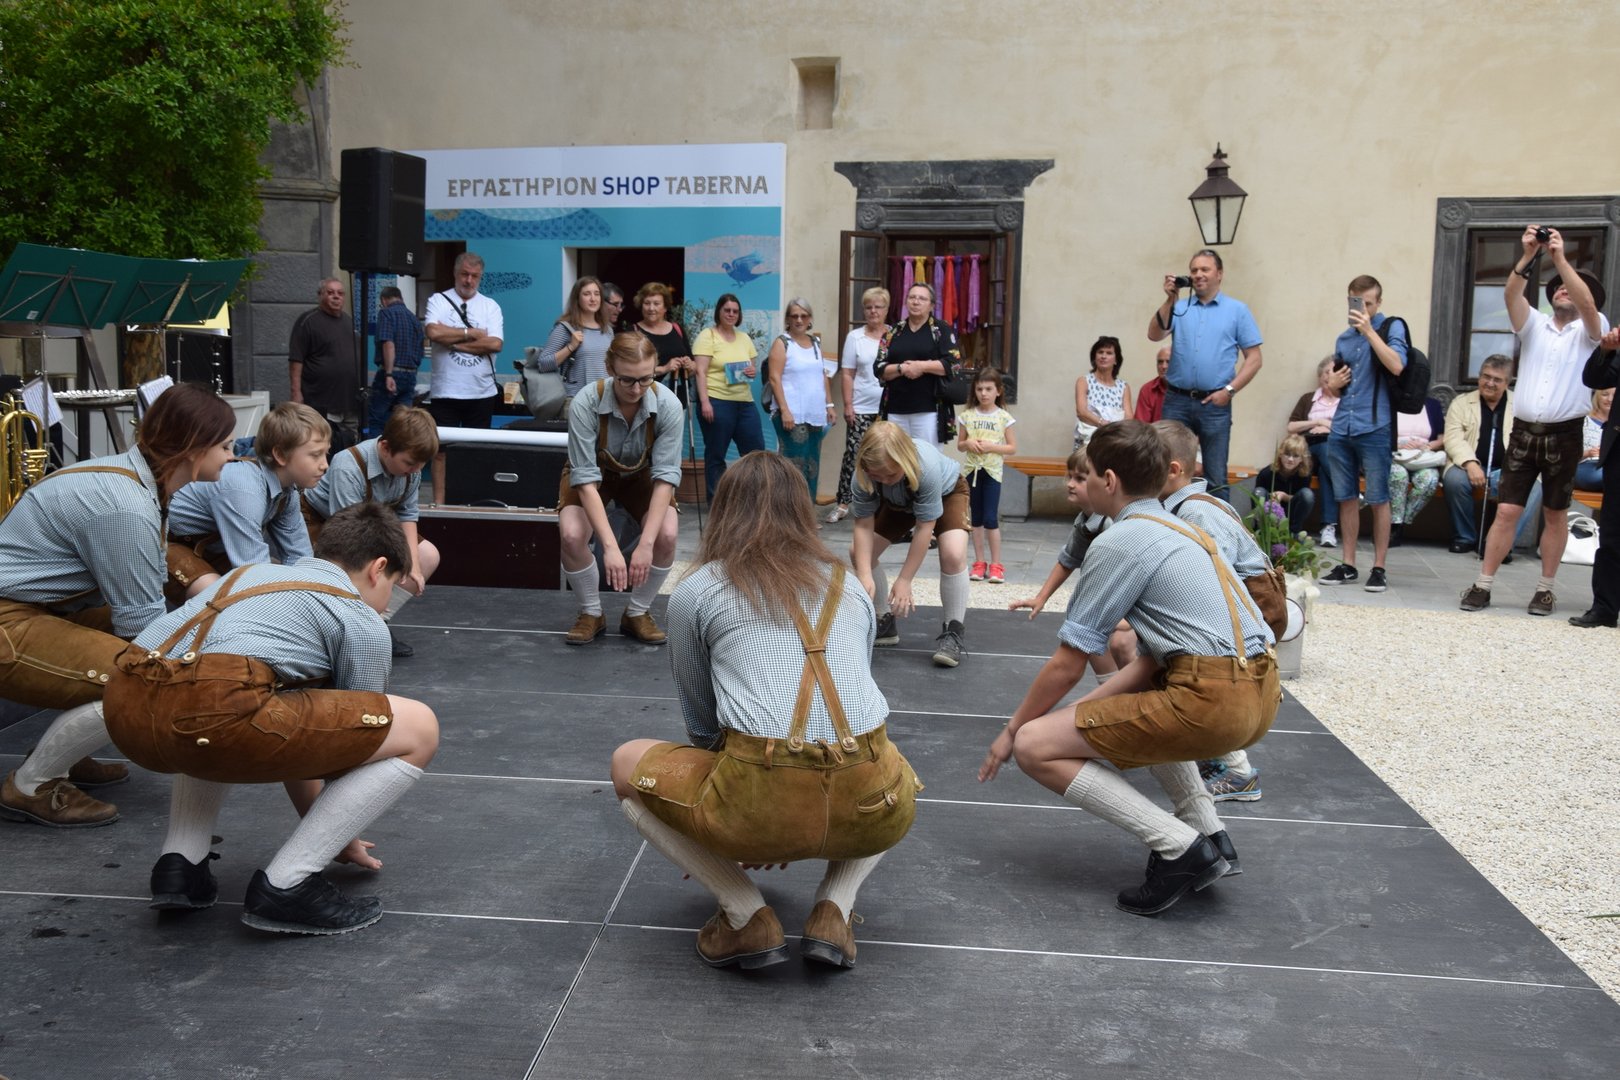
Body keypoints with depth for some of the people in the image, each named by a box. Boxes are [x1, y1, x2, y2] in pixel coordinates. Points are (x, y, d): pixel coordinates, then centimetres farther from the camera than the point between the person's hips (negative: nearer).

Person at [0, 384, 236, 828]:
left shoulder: (132, 475, 6)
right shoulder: (124, 508, -24)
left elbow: (140, 597, 10)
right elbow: (141, 622, -18)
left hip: (37, 608, 11)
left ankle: (57, 754, 18)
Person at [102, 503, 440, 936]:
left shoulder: (250, 574, 36)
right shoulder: (362, 623, 15)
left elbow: (293, 738, 45)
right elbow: (358, 740, 24)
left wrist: (329, 831, 53)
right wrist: (341, 835, 43)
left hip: (127, 710, 8)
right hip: (209, 715, -8)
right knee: (418, 731, 6)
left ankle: (180, 863, 22)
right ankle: (287, 885, 5)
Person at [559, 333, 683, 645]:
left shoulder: (668, 406, -31)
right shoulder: (585, 403, -35)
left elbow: (665, 477, -29)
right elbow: (586, 479, -35)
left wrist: (646, 544, -38)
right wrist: (610, 547, -43)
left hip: (641, 476, 1)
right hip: (595, 475, -1)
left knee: (666, 535, -24)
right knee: (572, 535, -26)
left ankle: (637, 613, 3)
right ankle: (592, 613, 1)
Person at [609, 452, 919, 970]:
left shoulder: (694, 592, 10)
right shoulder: (850, 588, 21)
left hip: (763, 803, -3)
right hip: (871, 811, 4)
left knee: (628, 765, 25)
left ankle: (747, 917, 12)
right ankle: (833, 910, 16)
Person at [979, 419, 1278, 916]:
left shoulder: (1118, 542, -5)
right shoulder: (1179, 529, 21)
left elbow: (1067, 666, -3)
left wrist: (1012, 730, 11)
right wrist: (1088, 707, 20)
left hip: (1212, 705, -9)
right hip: (1261, 692, 10)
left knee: (1035, 746, -4)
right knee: (1138, 694, 39)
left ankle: (1179, 847, -7)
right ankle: (1209, 833, 24)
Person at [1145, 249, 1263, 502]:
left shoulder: (1237, 310, 6)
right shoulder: (1179, 308, 12)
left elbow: (1254, 358, 3)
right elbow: (1154, 335, -3)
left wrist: (1230, 390, -8)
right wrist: (1170, 300, -9)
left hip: (1215, 403, -2)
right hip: (1177, 400, 2)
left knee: (1216, 479, 2)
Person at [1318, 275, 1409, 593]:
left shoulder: (1392, 327, 1)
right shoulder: (1344, 339, 17)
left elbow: (1396, 366, -17)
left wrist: (1369, 330, -18)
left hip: (1374, 428, -6)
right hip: (1341, 428, 6)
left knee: (1378, 500, -1)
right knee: (1346, 498, 9)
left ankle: (1379, 568, 5)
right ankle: (1348, 565, 16)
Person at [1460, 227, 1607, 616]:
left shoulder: (1590, 330, 5)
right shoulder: (1534, 324, 11)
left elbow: (1587, 301, -15)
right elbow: (1511, 295, -7)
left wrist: (1560, 257, -20)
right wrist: (1527, 255, -20)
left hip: (1564, 434, -1)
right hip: (1524, 431, 1)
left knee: (1555, 513, 6)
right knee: (1507, 510, -2)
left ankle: (1546, 588, 14)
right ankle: (1483, 585, 0)